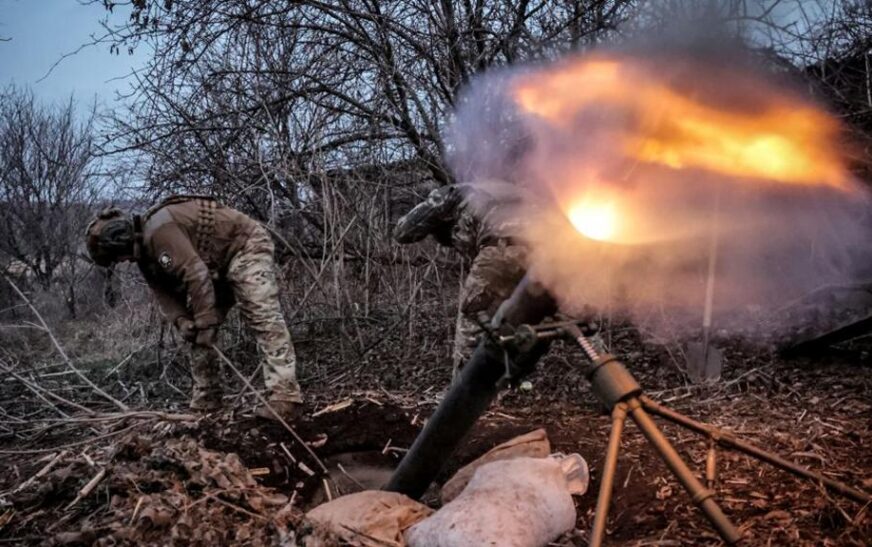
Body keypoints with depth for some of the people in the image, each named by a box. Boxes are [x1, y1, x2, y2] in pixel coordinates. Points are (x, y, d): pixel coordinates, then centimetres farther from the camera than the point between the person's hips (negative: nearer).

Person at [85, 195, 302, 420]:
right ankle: (205, 402, 14)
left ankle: (284, 398, -29)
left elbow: (195, 275, -31)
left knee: (263, 317, -23)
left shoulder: (158, 230, -27)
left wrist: (205, 323, -27)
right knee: (198, 332, 9)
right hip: (218, 264, 11)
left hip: (246, 246, -10)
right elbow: (165, 293, 3)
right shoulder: (145, 251, 6)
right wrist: (182, 321, -16)